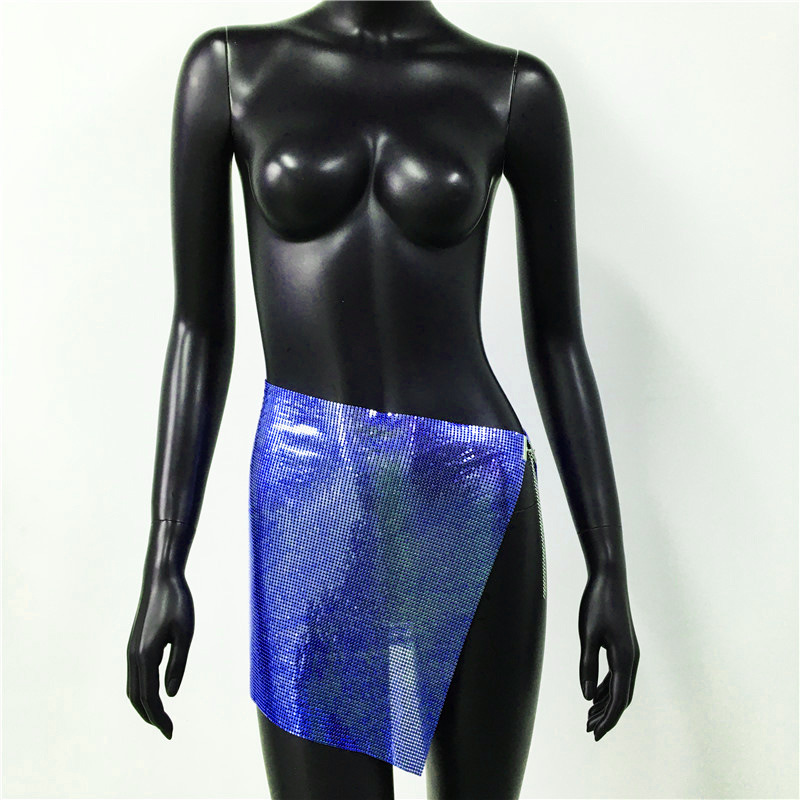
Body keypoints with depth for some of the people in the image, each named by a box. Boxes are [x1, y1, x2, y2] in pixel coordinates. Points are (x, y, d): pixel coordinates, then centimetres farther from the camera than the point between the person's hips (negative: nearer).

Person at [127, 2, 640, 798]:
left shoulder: (517, 87, 5)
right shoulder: (229, 65, 6)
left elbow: (558, 342, 5)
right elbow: (200, 328, 4)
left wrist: (609, 568, 3)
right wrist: (163, 564, 1)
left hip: (475, 498, 1)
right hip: (309, 503, 0)